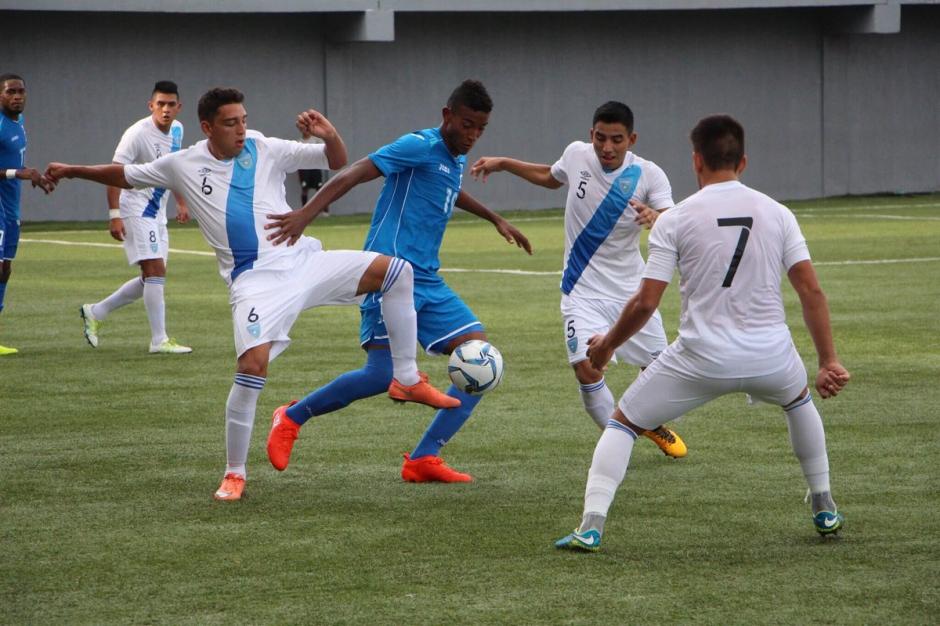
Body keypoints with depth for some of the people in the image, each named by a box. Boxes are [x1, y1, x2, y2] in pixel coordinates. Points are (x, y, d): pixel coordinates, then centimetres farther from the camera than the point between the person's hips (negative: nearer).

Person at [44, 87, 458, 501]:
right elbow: (125, 175, 20)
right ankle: (234, 474, -6)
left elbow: (336, 162, 8)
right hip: (255, 280, -3)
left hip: (303, 261, 3)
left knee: (396, 271, -12)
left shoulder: (266, 151, 5)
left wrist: (330, 136, -13)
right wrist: (72, 171, 20)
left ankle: (406, 381, 3)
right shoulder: (182, 166, 4)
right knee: (252, 366, -23)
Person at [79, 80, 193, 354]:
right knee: (155, 271, -14)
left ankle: (96, 312, 22)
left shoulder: (177, 130, 6)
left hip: (156, 212, 9)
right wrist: (114, 215, -27)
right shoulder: (138, 134, -19)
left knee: (153, 278, 10)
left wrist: (181, 202, 21)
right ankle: (159, 340, -10)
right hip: (136, 210, -9)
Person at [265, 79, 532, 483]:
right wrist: (305, 215, -32)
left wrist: (495, 220, 52)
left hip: (427, 281, 9)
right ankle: (291, 418, 6)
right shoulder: (420, 146, -10)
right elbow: (351, 176, -20)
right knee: (382, 375, -17)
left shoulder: (457, 160, 17)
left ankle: (423, 459, -3)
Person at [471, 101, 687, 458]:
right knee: (587, 368, -19)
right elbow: (551, 177, 19)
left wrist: (654, 218, -53)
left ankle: (655, 426, 42)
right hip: (583, 291, 0)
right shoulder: (577, 155, -6)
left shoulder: (648, 175, -16)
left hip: (630, 290, 0)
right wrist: (503, 164, 14)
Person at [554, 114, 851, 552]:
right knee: (799, 401, 37)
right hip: (771, 357, 3)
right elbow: (812, 292, 1)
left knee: (623, 423, 15)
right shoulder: (776, 213, 5)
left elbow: (645, 303, -5)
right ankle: (826, 511, 38)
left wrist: (606, 345, 12)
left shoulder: (675, 219, -3)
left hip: (701, 359, -3)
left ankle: (590, 527, -1)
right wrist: (829, 361, 6)